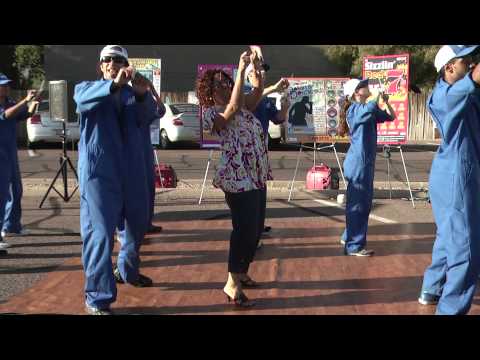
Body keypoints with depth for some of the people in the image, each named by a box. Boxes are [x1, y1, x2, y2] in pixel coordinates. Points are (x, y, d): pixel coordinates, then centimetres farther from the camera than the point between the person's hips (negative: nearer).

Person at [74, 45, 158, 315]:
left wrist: (143, 94, -29)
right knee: (100, 233, -10)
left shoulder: (133, 94, 13)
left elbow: (149, 115, -7)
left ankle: (127, 271, 43)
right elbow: (84, 99, -21)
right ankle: (97, 299, -4)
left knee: (138, 225, 18)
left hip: (132, 171, 5)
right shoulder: (87, 88, 4)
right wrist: (114, 84, -38)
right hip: (98, 172, -5)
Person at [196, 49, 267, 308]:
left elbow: (257, 91, 4)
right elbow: (233, 108, -24)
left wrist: (255, 65, -11)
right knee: (244, 228, -12)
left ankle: (242, 273, 28)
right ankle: (232, 283, -5)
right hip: (236, 177, -8)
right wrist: (241, 70, -25)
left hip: (255, 175, 8)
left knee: (253, 228, 14)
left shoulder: (243, 106, 16)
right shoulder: (212, 114, -7)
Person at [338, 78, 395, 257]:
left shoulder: (369, 110, 15)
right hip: (358, 163, -9)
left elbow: (391, 117, 16)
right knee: (357, 204, -5)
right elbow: (368, 109, -35)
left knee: (364, 203, 17)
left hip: (366, 162, 9)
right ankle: (354, 246, 1)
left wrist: (386, 102, -1)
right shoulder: (354, 110, -13)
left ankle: (349, 237, 30)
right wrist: (378, 99, -15)